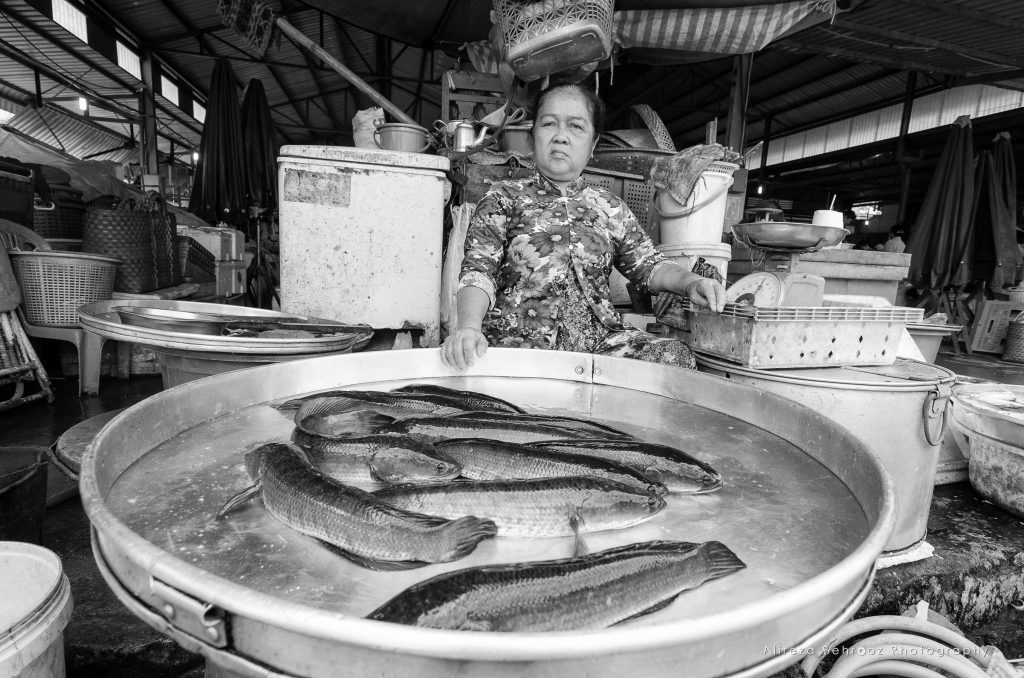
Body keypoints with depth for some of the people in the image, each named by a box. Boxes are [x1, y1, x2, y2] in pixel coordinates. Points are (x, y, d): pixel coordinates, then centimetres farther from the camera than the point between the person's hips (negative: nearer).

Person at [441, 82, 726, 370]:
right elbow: (478, 270, -7)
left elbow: (648, 265, 16)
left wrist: (690, 282, -7)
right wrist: (469, 327, -28)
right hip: (520, 341, -3)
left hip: (599, 340, 4)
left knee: (674, 356, -21)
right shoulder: (504, 197, 5)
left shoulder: (610, 208, 16)